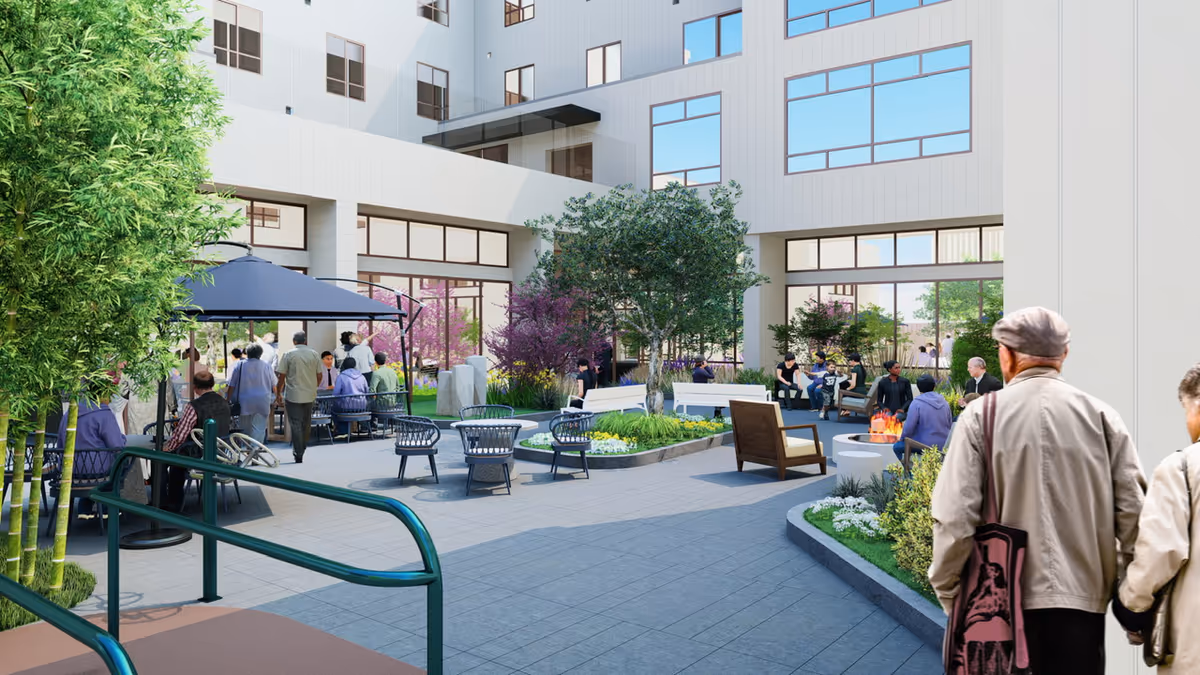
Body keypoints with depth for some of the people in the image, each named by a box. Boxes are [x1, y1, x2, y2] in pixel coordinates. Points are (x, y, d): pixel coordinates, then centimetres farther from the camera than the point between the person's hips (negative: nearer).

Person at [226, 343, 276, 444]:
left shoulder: (240, 365, 1)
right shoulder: (266, 365, 3)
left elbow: (232, 386, 0)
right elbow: (273, 386, 8)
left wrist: (227, 401, 6)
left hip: (244, 402, 1)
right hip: (262, 403, -1)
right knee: (259, 428, -2)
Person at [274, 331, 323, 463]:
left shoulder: (289, 355, -6)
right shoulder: (314, 354, 2)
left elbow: (282, 376, -6)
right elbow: (319, 376, 5)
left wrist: (278, 394, 4)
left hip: (293, 395, -3)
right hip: (309, 394, 3)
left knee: (295, 425, -1)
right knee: (306, 424, 17)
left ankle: (298, 455, -3)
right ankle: (303, 449, 29)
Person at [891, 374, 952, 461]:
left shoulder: (916, 403, -15)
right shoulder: (944, 402, 5)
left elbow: (909, 427, -15)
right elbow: (950, 424, 13)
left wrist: (901, 439, 3)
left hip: (926, 446, -7)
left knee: (897, 447, 5)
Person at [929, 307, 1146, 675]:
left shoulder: (980, 416, -7)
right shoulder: (1100, 415, -1)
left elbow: (955, 516, -13)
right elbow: (1133, 510, -2)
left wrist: (947, 590, 0)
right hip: (1082, 596, 2)